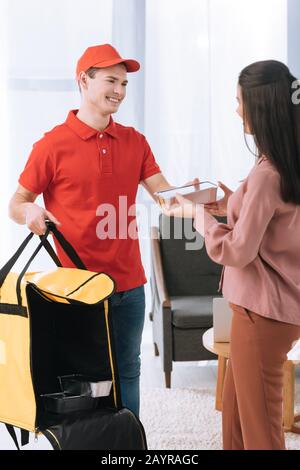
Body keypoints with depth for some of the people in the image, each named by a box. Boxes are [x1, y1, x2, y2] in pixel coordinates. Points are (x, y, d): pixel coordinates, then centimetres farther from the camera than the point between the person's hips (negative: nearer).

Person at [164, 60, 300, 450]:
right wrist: (234, 205, 9)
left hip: (263, 311, -9)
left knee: (258, 420, 6)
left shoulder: (266, 173, -23)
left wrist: (198, 213, -7)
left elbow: (237, 251, -20)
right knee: (236, 408, 21)